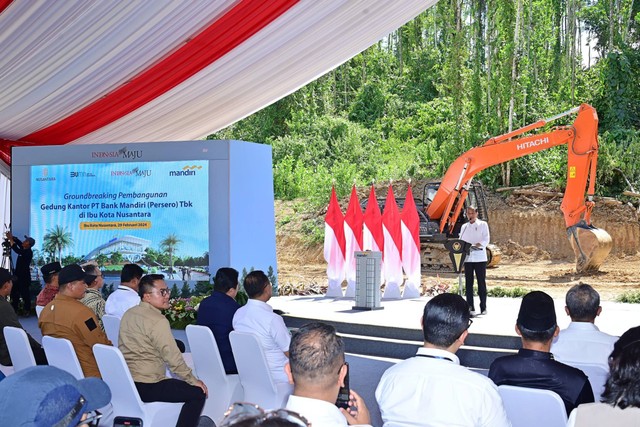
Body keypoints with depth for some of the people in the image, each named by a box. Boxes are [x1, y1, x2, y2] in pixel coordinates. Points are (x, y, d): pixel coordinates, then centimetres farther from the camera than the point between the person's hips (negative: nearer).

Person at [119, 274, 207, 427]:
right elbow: (172, 357, -18)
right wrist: (193, 380, -7)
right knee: (198, 393, 0)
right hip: (146, 387, -9)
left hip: (125, 382, 9)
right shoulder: (158, 321, -17)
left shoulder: (128, 314, 9)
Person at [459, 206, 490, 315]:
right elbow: (461, 241, 14)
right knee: (469, 283, 2)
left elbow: (486, 240, -6)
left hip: (480, 257, -3)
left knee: (481, 282, 0)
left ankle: (483, 307, 8)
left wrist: (478, 245, -25)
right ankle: (470, 307, 6)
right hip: (467, 257, 3)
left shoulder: (483, 224, 4)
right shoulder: (464, 227, 16)